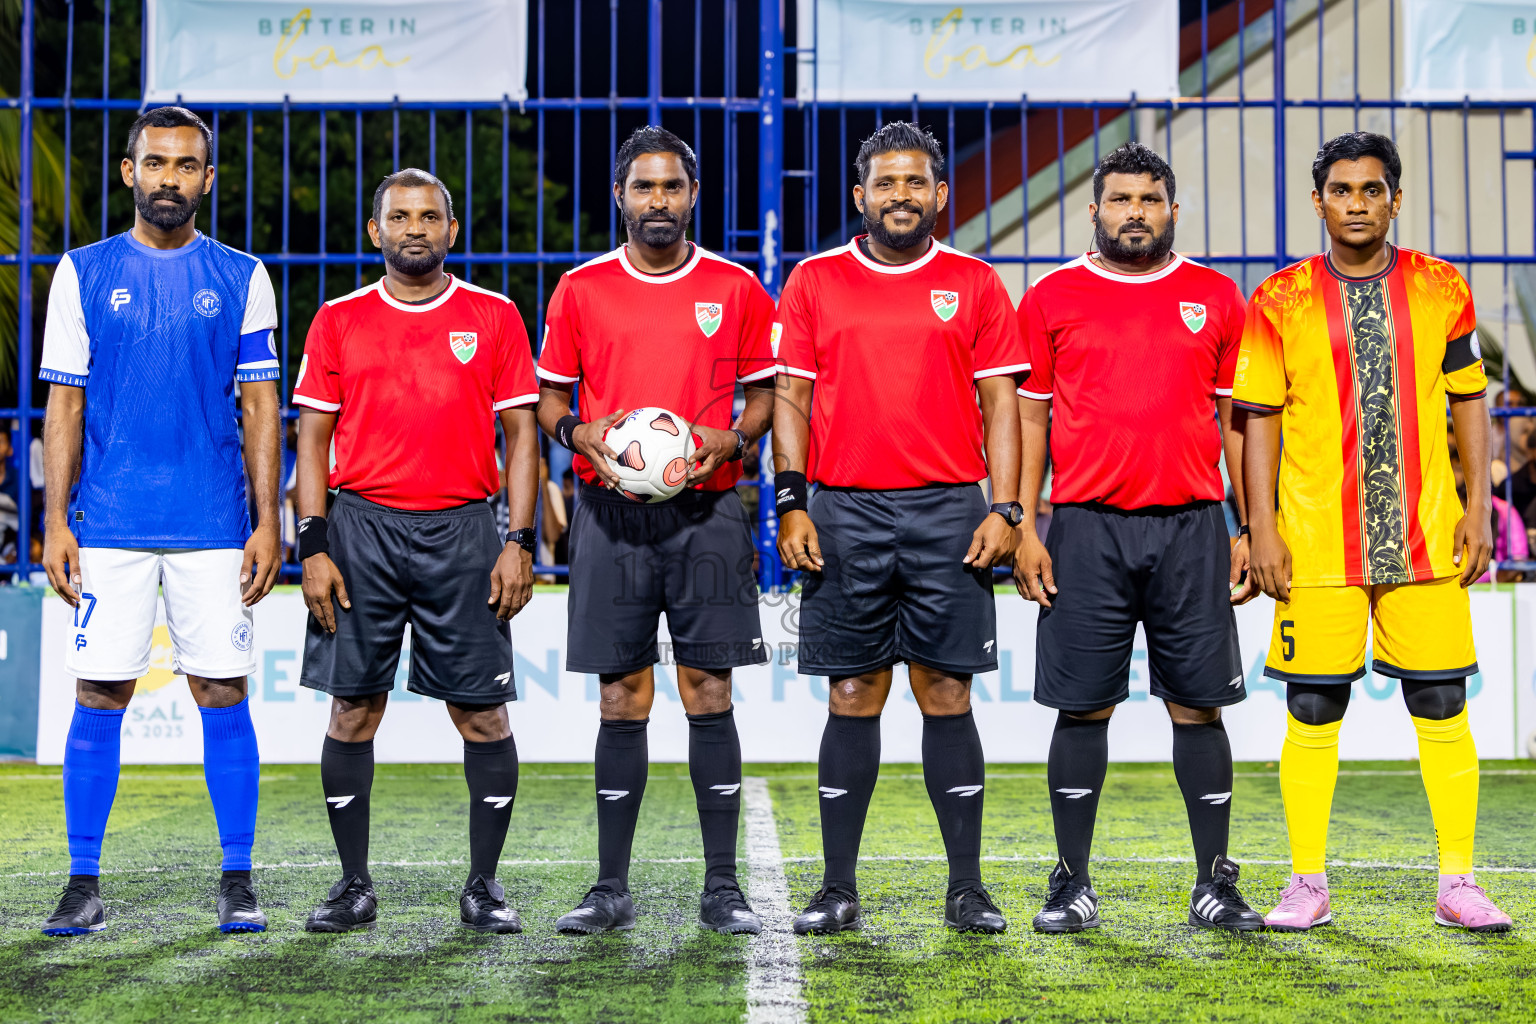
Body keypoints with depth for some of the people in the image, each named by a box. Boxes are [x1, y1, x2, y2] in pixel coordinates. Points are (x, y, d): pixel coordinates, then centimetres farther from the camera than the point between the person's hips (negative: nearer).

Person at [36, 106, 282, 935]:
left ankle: (237, 883, 10)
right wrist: (56, 520, -1)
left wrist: (267, 521, -1)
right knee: (99, 697, 0)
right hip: (109, 524, 0)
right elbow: (64, 405, 6)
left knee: (223, 695, 1)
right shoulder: (84, 273, 7)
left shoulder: (241, 277, 7)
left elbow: (260, 406, 6)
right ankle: (83, 885, 10)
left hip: (215, 525, 0)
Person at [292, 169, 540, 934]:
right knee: (352, 710, 3)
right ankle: (354, 885, 15)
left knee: (482, 712, 0)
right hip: (362, 530, 1)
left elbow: (521, 434, 5)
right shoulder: (339, 320, 8)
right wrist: (313, 546, -3)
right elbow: (313, 437, 7)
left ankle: (484, 886, 11)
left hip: (463, 532, 0)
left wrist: (520, 541, -4)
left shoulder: (494, 318, 6)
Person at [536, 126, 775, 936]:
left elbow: (765, 393, 11)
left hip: (707, 512, -1)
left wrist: (730, 440, -9)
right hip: (612, 513, 1)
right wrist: (578, 432, -9)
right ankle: (611, 889, 11)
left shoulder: (736, 289, 7)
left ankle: (722, 889, 6)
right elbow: (547, 396, 12)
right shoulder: (582, 290, 8)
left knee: (709, 694, -2)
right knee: (621, 700, 3)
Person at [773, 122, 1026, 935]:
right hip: (844, 512, 0)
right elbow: (792, 397, 7)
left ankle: (967, 889, 9)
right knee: (853, 698, 4)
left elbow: (1001, 402, 6)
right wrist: (791, 505, -3)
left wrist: (1005, 509, -4)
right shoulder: (814, 281, 9)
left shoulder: (974, 284, 8)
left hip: (948, 512, 0)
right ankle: (839, 889, 11)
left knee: (947, 694, 1)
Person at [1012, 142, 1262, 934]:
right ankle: (1073, 885, 11)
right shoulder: (1051, 298, 7)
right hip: (1086, 528, -1)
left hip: (1192, 527, 1)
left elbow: (1236, 419, 12)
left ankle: (1214, 884, 12)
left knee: (1198, 705, 3)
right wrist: (1023, 528, -1)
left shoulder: (1216, 298, 10)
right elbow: (1030, 419, 7)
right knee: (1083, 706, 2)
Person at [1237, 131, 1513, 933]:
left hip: (1425, 534, 1)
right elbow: (1259, 417, 2)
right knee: (1312, 709, 2)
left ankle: (1458, 883, 12)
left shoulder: (1440, 290, 7)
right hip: (1316, 538, -1)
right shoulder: (1281, 302, 2)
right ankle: (1307, 884, 12)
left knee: (1442, 706, 3)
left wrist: (1478, 506, 3)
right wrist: (1261, 528, -4)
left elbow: (1469, 400, 11)